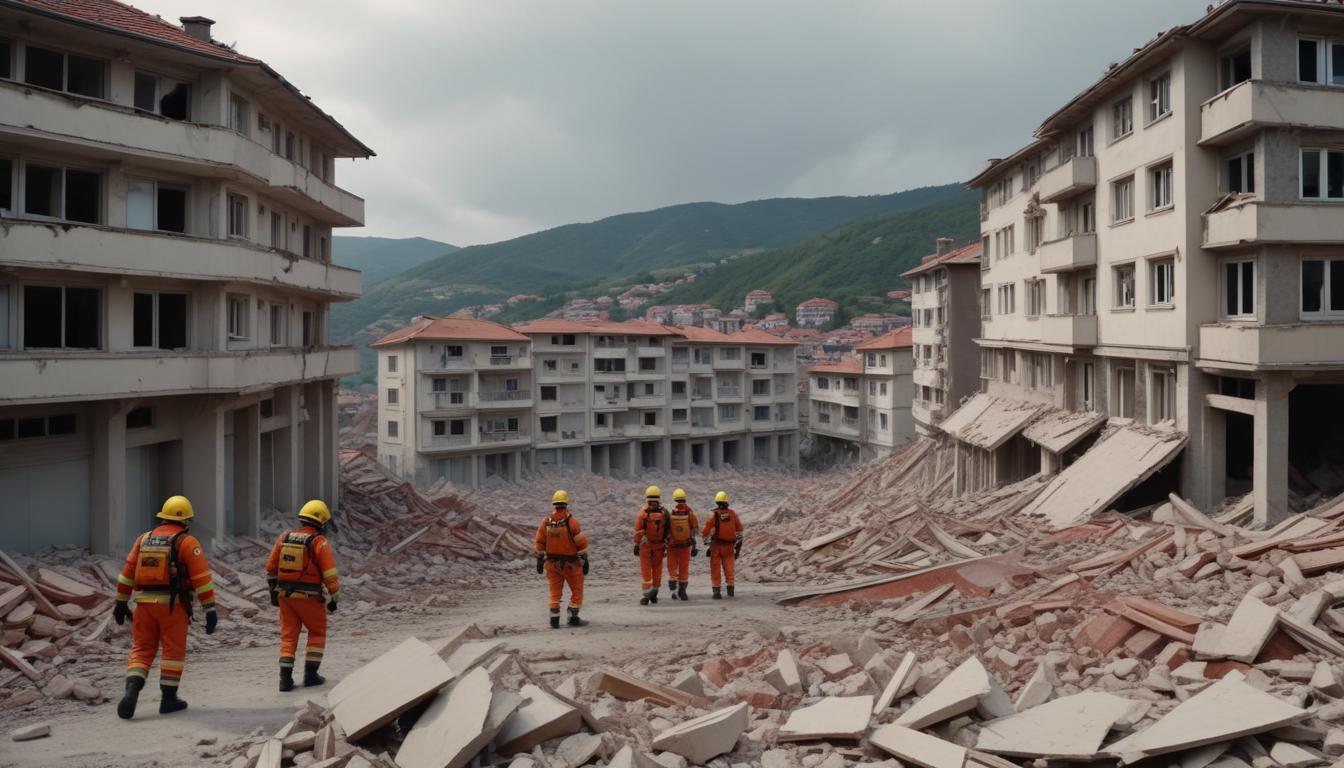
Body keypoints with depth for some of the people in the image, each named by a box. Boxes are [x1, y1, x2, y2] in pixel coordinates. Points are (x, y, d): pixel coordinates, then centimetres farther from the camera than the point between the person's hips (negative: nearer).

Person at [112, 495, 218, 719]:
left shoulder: (144, 539, 11)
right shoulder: (187, 542, -4)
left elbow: (127, 573, 13)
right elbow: (202, 577, -10)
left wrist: (121, 602, 21)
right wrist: (210, 609, -9)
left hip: (145, 602, 4)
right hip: (173, 604, -4)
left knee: (141, 650, 11)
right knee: (174, 651, 8)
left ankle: (132, 690, -9)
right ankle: (169, 698, 11)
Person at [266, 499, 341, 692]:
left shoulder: (284, 538, 6)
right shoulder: (320, 542, -11)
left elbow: (271, 567, 12)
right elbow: (330, 574, -13)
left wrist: (273, 591, 22)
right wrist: (333, 598, -2)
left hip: (285, 595, 5)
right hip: (309, 597, -4)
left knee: (288, 635, 13)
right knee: (317, 633, 14)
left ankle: (285, 677, 5)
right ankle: (310, 674, 12)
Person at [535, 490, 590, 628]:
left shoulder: (546, 522, -2)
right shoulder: (571, 522, -13)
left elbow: (539, 544, 2)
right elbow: (581, 544, -11)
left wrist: (539, 561, 10)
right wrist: (585, 561, -3)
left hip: (552, 563, 4)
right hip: (571, 563, -3)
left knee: (555, 593, 12)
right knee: (577, 591, 11)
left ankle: (554, 620, 9)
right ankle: (573, 618, 9)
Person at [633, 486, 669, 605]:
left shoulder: (643, 512, -8)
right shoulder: (664, 513, -2)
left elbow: (638, 531, -9)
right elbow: (667, 532, -1)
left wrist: (636, 545, -3)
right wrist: (666, 546, 7)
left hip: (645, 545, -2)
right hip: (659, 545, 2)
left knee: (645, 572, 2)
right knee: (657, 570, 13)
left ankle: (645, 596, -2)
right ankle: (654, 595, 19)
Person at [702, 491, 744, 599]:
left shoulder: (714, 515, -10)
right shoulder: (732, 513, -1)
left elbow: (705, 532, -11)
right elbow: (739, 528, 5)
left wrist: (707, 546, -3)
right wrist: (738, 542, 14)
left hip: (716, 545, -2)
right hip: (729, 545, 2)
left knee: (715, 569, 4)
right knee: (729, 567, 15)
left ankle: (716, 591, 0)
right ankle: (730, 588, 6)